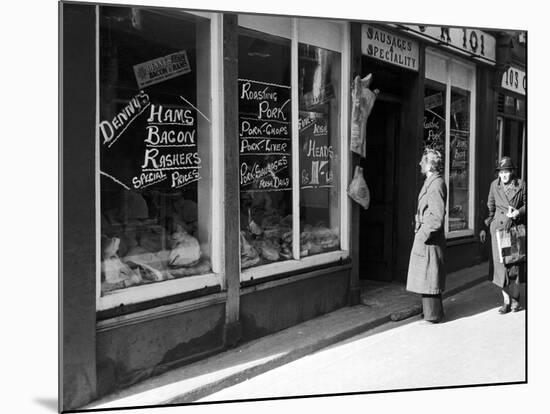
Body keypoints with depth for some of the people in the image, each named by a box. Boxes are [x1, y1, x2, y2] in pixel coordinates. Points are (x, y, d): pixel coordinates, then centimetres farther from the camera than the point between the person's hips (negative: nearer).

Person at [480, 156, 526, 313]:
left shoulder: (521, 185, -2)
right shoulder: (494, 185, 3)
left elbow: (527, 204, 6)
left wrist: (519, 212, -14)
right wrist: (485, 225, 10)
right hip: (499, 228, 1)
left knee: (515, 263, 5)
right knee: (501, 263, -2)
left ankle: (515, 299, 20)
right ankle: (506, 300, 6)